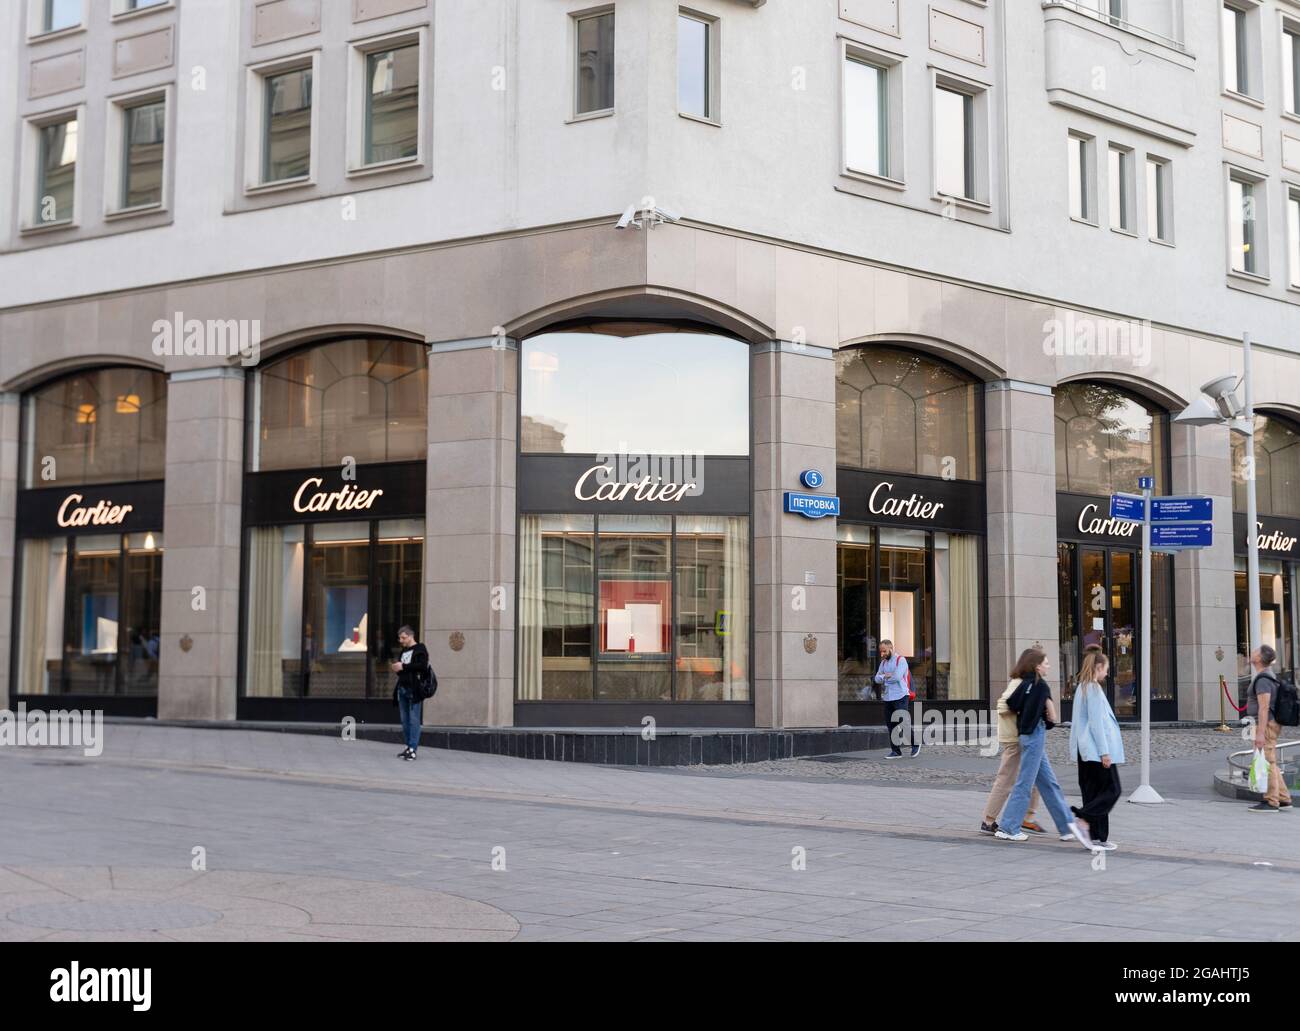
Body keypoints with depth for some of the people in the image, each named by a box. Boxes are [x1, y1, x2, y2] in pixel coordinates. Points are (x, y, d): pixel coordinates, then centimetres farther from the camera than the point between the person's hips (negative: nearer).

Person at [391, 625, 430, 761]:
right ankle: (408, 747, 13)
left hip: (414, 689, -8)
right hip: (402, 688, 8)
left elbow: (422, 665, -16)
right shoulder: (403, 651, 22)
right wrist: (396, 668, 6)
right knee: (405, 720, 8)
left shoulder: (420, 649, -1)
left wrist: (403, 667, -15)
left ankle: (412, 749, -10)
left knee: (414, 720, -8)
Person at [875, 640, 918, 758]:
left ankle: (916, 743, 10)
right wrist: (885, 675, -13)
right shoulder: (883, 663, 16)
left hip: (900, 696, -7)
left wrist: (884, 678, -3)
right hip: (888, 698, 7)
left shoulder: (900, 660, -5)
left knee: (903, 723, -10)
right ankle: (895, 751, 9)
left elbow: (897, 677, -18)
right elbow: (877, 678, 7)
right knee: (890, 725, 5)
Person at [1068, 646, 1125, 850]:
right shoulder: (1094, 689, -13)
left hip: (1086, 750, 9)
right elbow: (1096, 722, -17)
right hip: (1098, 749, -9)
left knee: (1094, 791, 9)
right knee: (1112, 789, -2)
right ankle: (1082, 816, -14)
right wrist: (1104, 752, -16)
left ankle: (1098, 837, 9)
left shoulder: (1081, 688, 14)